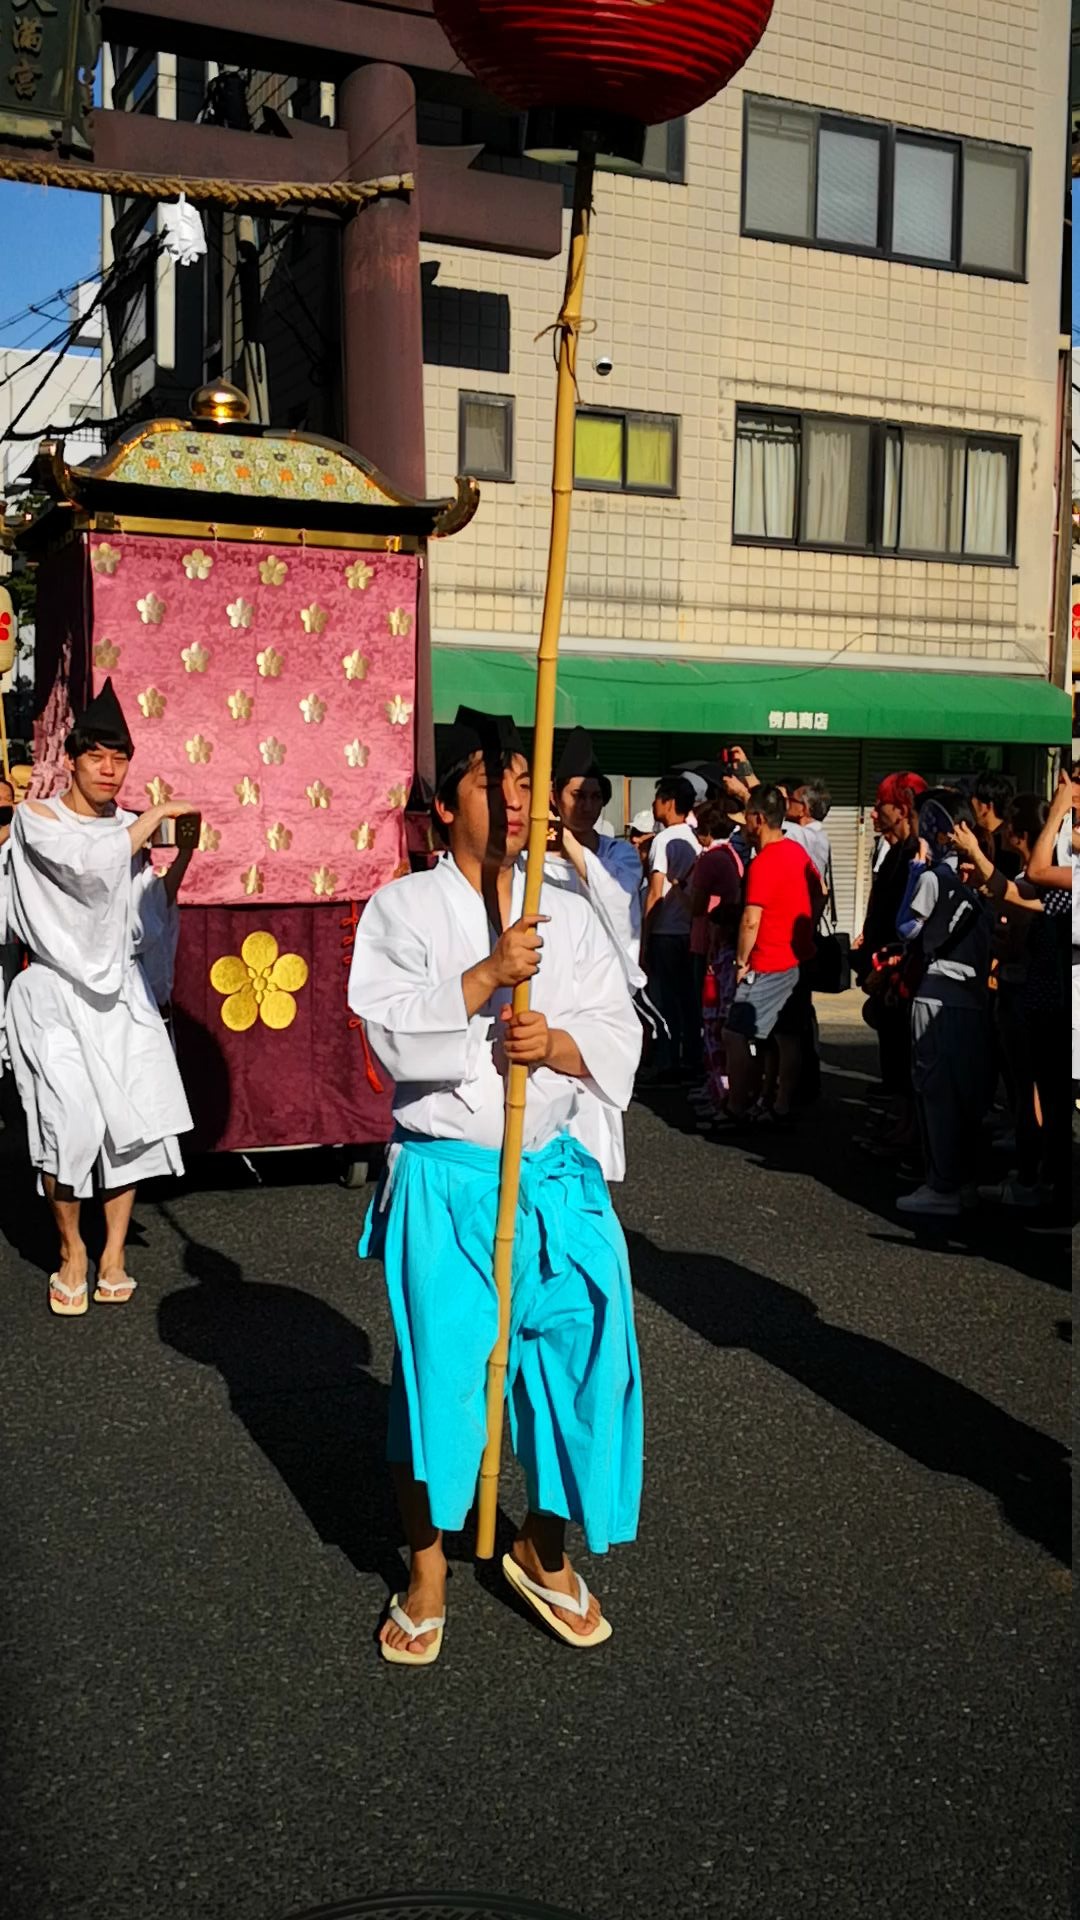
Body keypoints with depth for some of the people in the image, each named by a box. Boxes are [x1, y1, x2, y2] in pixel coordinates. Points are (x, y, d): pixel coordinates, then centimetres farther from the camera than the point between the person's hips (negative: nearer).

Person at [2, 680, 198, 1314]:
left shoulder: (132, 828, 11)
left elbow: (147, 917, 7)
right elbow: (89, 863, -21)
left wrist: (182, 857, -3)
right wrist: (157, 815, -14)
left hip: (120, 994, 4)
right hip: (56, 995, -4)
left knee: (135, 1120, -3)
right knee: (71, 1124, -13)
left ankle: (114, 1252, 12)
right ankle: (72, 1249, 9)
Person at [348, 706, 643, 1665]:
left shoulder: (569, 914, 10)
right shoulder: (405, 907, -1)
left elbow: (621, 1037, 5)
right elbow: (393, 1034, -13)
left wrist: (557, 1042, -14)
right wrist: (486, 976, -22)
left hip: (553, 1178, 4)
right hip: (443, 1181, -3)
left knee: (577, 1357, 4)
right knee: (438, 1371, 0)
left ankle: (545, 1548, 30)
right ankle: (427, 1571, 23)